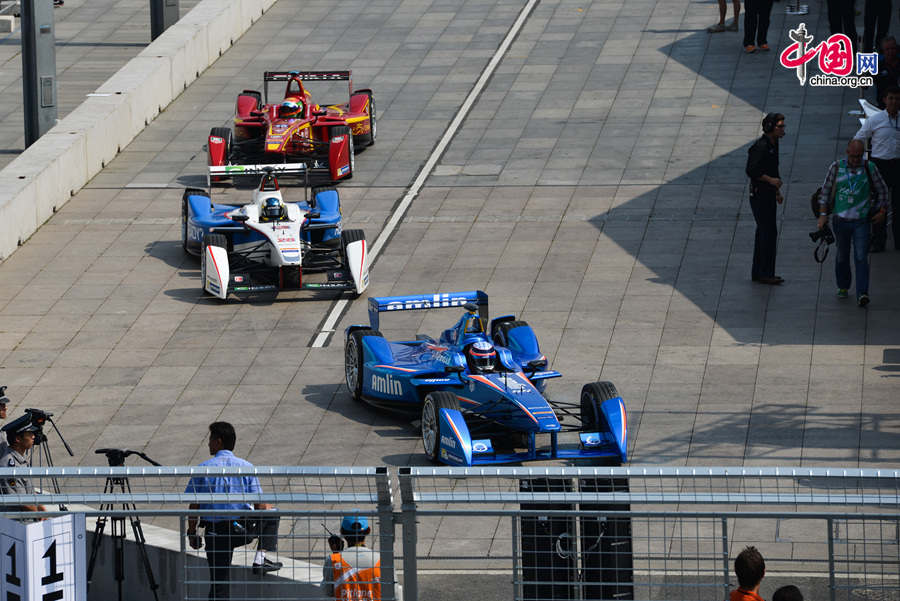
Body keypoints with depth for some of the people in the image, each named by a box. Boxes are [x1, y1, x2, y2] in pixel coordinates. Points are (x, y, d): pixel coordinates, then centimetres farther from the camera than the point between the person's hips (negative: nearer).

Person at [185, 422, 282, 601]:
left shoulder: (204, 468, -3)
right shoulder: (246, 467, 0)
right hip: (244, 530, 0)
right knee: (271, 514, 27)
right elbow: (260, 505, -2)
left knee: (218, 585, 6)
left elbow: (194, 506, -3)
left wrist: (192, 532, 8)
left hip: (214, 532, 0)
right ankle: (260, 559, 14)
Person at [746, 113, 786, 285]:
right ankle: (765, 273, -5)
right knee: (769, 233, -9)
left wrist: (777, 192, 21)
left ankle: (758, 273, 18)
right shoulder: (761, 147, -19)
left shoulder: (773, 145, 12)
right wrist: (770, 180, -21)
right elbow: (751, 171, -23)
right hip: (760, 195, -10)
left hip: (768, 195, 10)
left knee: (764, 232, 12)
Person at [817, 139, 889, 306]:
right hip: (840, 220, 1)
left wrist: (882, 211, 6)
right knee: (842, 256, 12)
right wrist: (823, 214, 3)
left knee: (861, 258, -10)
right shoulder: (836, 167, 1)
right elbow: (825, 191, 8)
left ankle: (862, 294, -17)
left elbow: (882, 190, 13)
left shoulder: (870, 169, 0)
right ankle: (843, 287, 31)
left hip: (861, 222, -1)